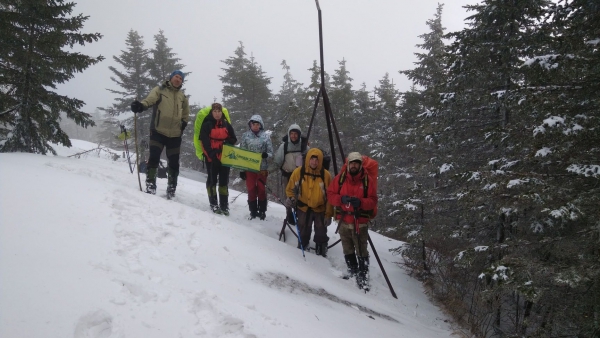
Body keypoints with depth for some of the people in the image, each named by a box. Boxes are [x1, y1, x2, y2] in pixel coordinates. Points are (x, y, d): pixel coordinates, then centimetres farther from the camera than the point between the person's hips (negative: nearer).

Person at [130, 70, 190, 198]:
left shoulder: (182, 96, 12)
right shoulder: (160, 90, 0)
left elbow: (186, 113, 27)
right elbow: (149, 100, -19)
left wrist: (183, 124, 12)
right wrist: (140, 106, -40)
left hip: (175, 134, 4)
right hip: (158, 132, -4)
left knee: (174, 162, 7)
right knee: (154, 157, -13)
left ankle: (171, 188, 20)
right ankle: (150, 184, -3)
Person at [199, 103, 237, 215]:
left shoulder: (226, 125, 8)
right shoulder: (207, 125, -3)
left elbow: (234, 139, 12)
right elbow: (205, 142, -11)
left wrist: (227, 142, -10)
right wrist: (211, 154, -21)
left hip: (224, 157, 3)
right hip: (211, 158, -3)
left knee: (224, 180, 5)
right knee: (212, 180, 4)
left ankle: (224, 205, 9)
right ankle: (213, 204, 12)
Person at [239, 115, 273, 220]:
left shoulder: (265, 136, 0)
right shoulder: (245, 136, 3)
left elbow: (270, 153, 3)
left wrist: (265, 155, -20)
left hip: (262, 167, -1)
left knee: (261, 190, 4)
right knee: (251, 190, 4)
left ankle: (262, 211, 18)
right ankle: (253, 212, 15)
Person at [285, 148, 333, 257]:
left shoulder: (326, 175, -15)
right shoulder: (298, 172, -13)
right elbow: (290, 189, 2)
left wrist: (329, 214, -8)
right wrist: (291, 199, -18)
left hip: (320, 209, -1)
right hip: (303, 208, 1)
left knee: (321, 235, 11)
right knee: (303, 234, 15)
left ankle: (321, 252, 28)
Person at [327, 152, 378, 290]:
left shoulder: (367, 180, -3)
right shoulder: (340, 178, 2)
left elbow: (373, 201, -4)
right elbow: (330, 194, 2)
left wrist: (360, 202, -23)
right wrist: (341, 199, -17)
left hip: (361, 221, -3)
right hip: (344, 220, 3)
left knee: (361, 251, -6)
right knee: (348, 250, 15)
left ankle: (363, 277, 1)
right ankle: (353, 272, 30)